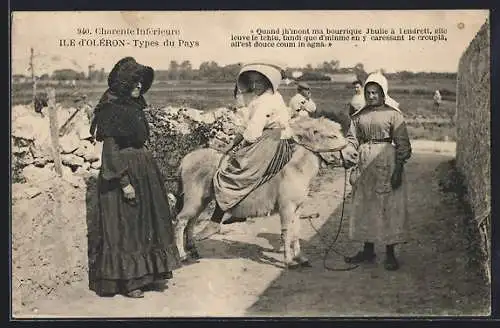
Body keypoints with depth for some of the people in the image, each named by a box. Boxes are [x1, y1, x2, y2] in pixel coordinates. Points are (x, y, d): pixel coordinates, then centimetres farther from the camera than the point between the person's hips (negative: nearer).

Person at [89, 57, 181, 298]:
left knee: (147, 221, 12)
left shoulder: (134, 107, 12)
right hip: (122, 172, -9)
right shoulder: (111, 110, -14)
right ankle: (125, 281, 7)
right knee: (124, 225, -1)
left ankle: (146, 274, 22)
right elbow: (110, 150, -19)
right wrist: (124, 181, -23)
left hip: (143, 171, 9)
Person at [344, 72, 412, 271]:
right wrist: (352, 168, 4)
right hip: (365, 165, 5)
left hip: (387, 164, -5)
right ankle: (368, 251, 21)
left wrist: (398, 169, -12)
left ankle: (390, 254, 9)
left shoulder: (393, 114, -5)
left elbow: (402, 144, -6)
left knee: (389, 207, -1)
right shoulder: (359, 116, 8)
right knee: (364, 207, 9)